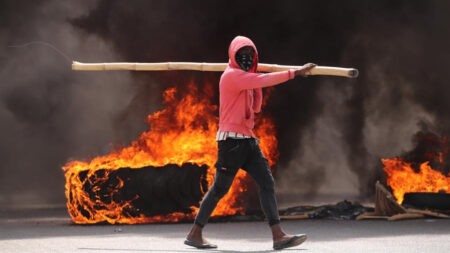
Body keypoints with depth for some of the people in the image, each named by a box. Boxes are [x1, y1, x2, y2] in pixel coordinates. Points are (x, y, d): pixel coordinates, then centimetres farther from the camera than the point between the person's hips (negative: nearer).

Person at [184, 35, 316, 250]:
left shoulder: (246, 78, 18)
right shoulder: (231, 75, -10)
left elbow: (255, 107, 19)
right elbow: (264, 81, -22)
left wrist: (257, 82, 7)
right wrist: (294, 73, -22)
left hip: (248, 139, 9)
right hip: (231, 139, -9)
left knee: (267, 182, -2)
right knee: (220, 188, -3)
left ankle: (278, 236, -9)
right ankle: (195, 234, 8)